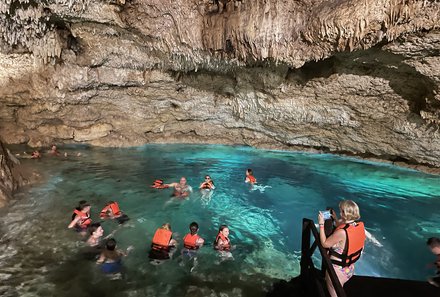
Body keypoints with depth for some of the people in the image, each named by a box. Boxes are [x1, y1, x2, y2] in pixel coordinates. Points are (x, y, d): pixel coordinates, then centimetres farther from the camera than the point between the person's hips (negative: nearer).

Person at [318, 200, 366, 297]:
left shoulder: (342, 232, -35)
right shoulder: (360, 225, -10)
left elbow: (325, 244, -22)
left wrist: (321, 224, -20)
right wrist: (336, 219, 8)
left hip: (337, 270, -7)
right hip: (350, 269, 7)